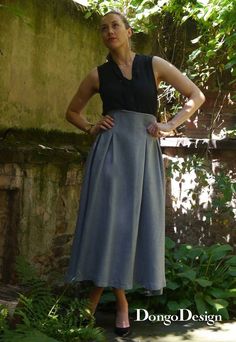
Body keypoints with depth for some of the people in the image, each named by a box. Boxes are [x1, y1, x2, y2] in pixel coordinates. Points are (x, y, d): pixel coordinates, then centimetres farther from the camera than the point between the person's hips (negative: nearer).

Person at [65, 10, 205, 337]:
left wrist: (171, 125, -1)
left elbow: (196, 96, 9)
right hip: (110, 150, 0)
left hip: (144, 151, 0)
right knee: (108, 220, -5)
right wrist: (91, 128, 4)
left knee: (136, 221, 0)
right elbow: (72, 111, 22)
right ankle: (121, 303, 7)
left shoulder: (154, 64, 7)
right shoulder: (98, 74, 9)